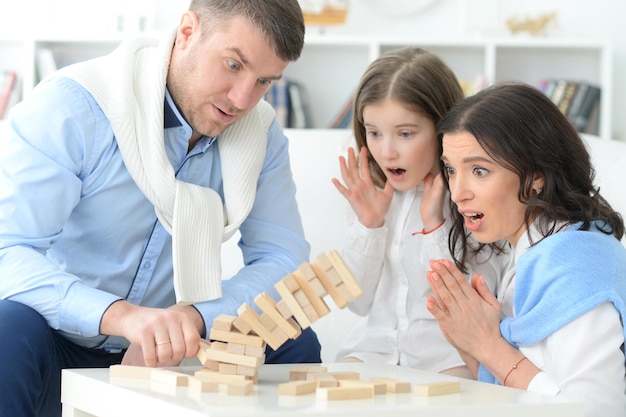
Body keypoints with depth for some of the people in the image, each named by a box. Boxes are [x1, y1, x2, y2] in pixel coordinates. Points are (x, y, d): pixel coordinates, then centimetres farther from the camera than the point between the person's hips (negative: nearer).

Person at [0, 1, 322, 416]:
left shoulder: (262, 132, -2)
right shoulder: (72, 106, -20)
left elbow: (284, 259, -5)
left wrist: (191, 318, -25)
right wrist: (123, 316, -46)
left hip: (160, 351, 6)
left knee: (294, 344, -14)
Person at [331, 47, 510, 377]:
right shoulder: (370, 198, 7)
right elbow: (358, 303, 6)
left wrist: (437, 227, -18)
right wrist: (368, 225, -6)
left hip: (450, 354, -4)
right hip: (377, 343, 5)